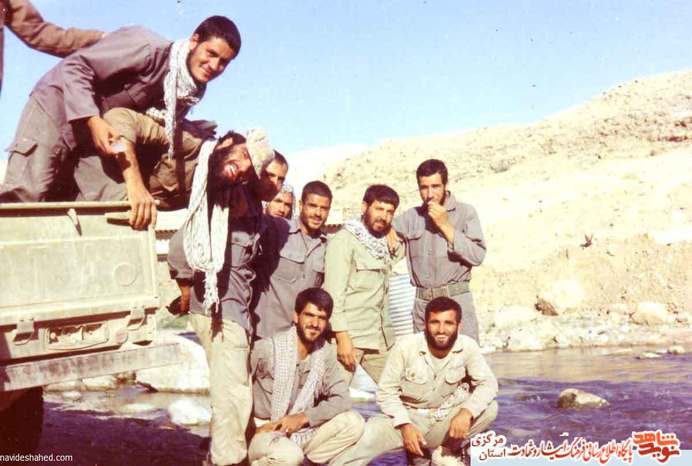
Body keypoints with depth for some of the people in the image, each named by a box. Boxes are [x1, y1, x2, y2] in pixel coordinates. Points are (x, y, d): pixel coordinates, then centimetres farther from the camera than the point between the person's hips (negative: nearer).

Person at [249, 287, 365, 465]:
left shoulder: (326, 353, 0)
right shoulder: (267, 348, -15)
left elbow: (342, 400, -4)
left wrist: (303, 417, -17)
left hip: (300, 433, 5)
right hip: (263, 433, -5)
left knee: (353, 423, -15)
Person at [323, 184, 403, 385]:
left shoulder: (384, 242, 16)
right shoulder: (343, 240, -6)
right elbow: (334, 293, -12)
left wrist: (392, 233, 9)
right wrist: (342, 337, -19)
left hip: (381, 337, 7)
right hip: (349, 336, -7)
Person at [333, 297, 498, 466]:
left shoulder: (467, 346, -14)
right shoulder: (405, 347, -18)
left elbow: (488, 383, -11)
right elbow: (386, 391, -11)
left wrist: (467, 411, -30)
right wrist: (405, 425, -24)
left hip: (446, 420, 3)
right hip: (408, 417, -3)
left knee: (490, 408, -20)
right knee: (366, 435, -32)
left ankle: (444, 452, -1)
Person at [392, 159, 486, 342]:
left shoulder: (465, 212, 2)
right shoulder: (412, 216, 11)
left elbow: (478, 256, -8)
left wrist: (445, 225, -9)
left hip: (456, 300, -3)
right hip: (422, 303, 3)